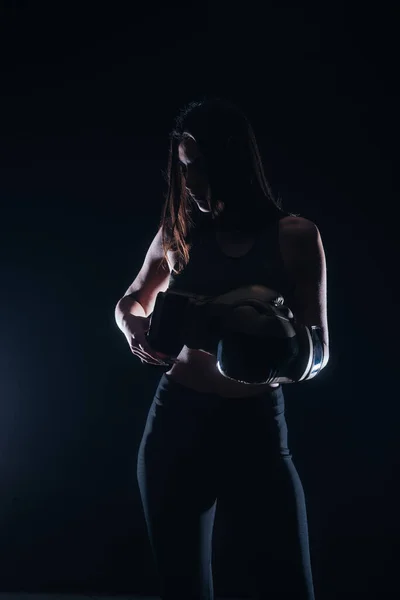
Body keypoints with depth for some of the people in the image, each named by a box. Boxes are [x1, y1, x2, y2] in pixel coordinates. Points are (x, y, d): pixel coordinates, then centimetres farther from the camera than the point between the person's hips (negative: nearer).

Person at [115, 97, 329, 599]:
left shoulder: (296, 236, -5)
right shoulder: (178, 233, 3)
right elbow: (130, 301, 19)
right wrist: (132, 326, -6)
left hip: (257, 430, -2)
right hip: (177, 426, 3)